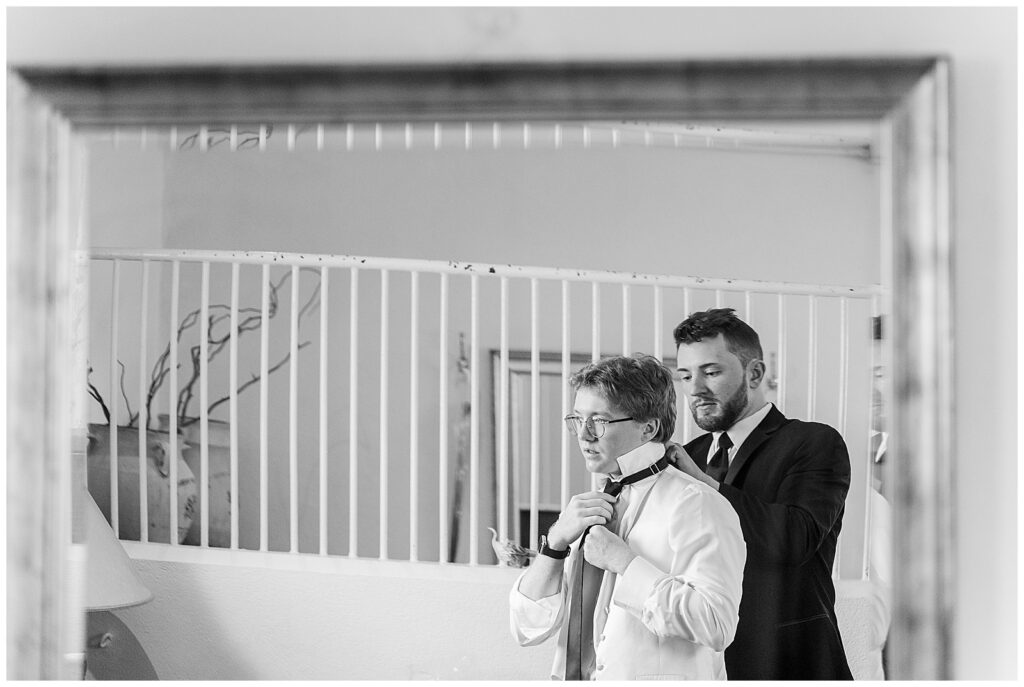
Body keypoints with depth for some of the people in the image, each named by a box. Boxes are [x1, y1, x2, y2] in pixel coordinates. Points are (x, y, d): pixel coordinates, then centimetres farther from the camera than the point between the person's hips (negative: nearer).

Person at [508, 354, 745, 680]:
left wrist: (624, 561, -15)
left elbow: (717, 627, -18)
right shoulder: (591, 509, 13)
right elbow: (528, 629, 9)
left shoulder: (695, 504, -6)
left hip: (658, 678, -5)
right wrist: (555, 541, -4)